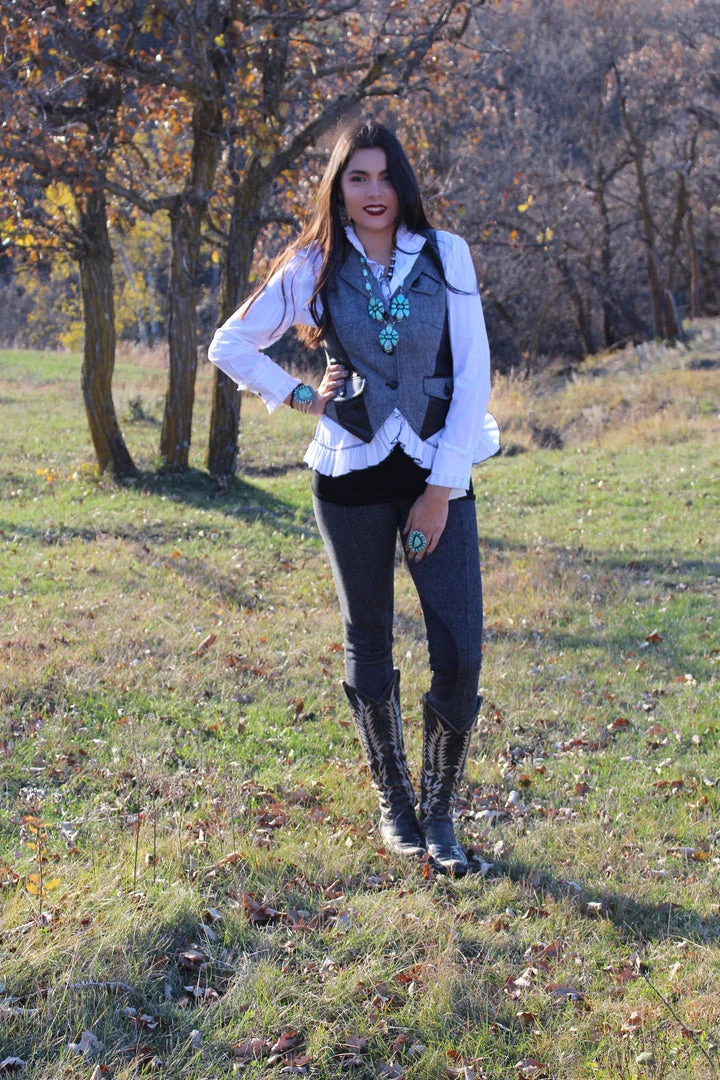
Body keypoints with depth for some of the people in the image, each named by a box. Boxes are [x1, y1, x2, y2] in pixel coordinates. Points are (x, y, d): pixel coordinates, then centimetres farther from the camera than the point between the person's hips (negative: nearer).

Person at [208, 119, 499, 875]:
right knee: (369, 648, 10)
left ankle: (438, 812, 12)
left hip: (437, 472, 0)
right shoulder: (314, 267, 2)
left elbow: (473, 372, -3)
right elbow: (229, 346, 12)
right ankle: (393, 802, 28)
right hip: (352, 474, 0)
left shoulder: (444, 255, 1)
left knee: (460, 654, -8)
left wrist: (443, 486, -7)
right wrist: (298, 397, 2)